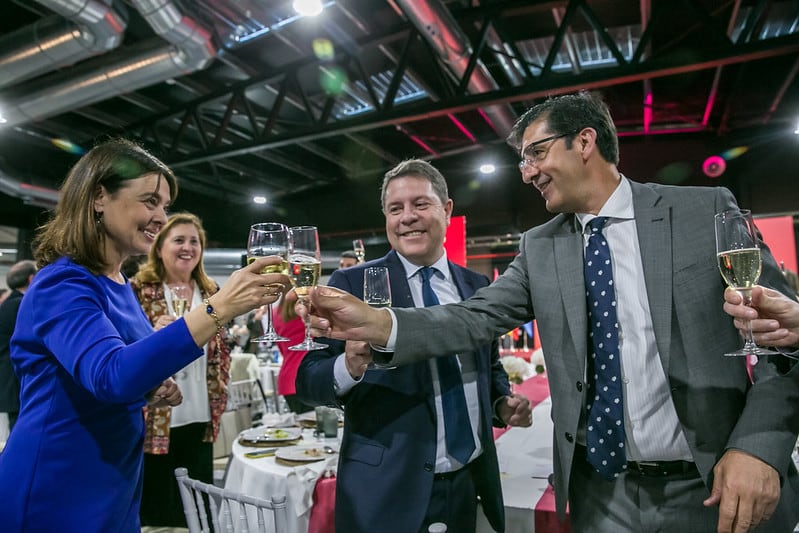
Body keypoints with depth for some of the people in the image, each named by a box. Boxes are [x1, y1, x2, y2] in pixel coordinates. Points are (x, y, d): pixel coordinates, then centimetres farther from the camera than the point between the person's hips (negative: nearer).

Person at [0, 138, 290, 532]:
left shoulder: (118, 285, 6)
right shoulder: (63, 284, -20)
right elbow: (110, 374, -37)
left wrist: (152, 388, -4)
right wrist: (218, 308, -43)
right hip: (57, 494, -8)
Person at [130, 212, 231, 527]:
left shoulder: (210, 292, 7)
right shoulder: (139, 290, -6)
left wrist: (219, 398, 8)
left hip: (199, 416, 4)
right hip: (154, 416, -4)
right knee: (155, 503, 8)